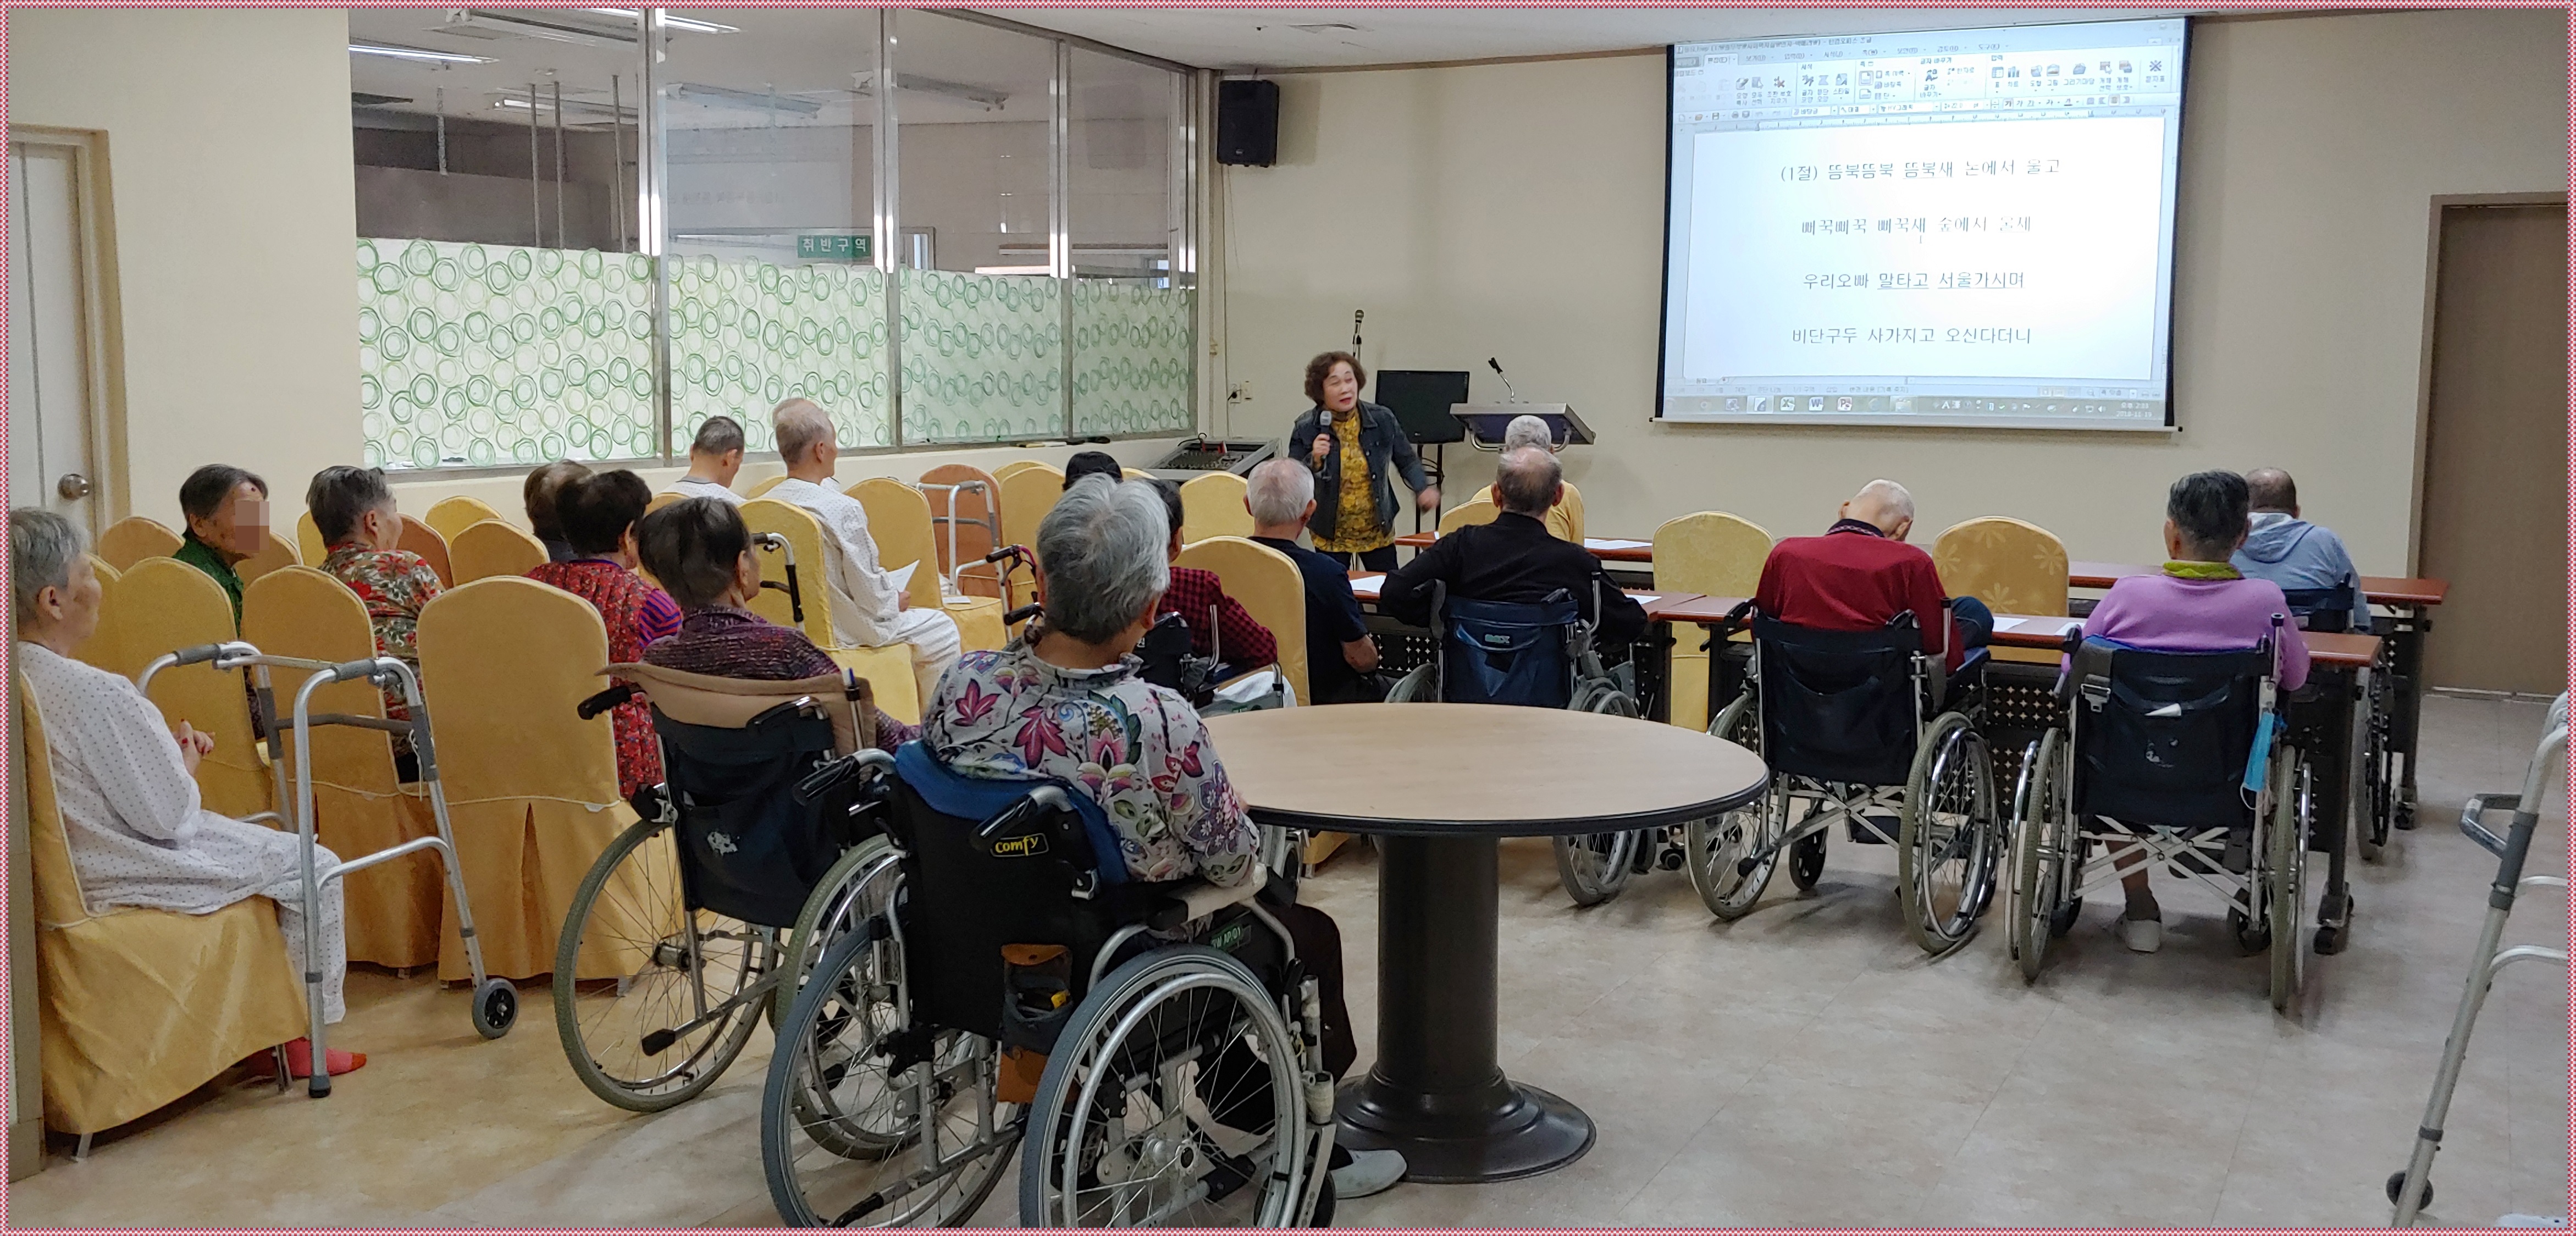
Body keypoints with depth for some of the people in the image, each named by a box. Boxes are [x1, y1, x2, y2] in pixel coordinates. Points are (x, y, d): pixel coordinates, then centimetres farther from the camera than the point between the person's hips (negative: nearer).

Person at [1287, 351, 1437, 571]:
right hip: (1330, 538, -2)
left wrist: (1423, 488, -7)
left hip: (1378, 534, 2)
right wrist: (1314, 461, -25)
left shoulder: (1382, 420, -7)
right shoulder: (1306, 429, -11)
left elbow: (1407, 460, 8)